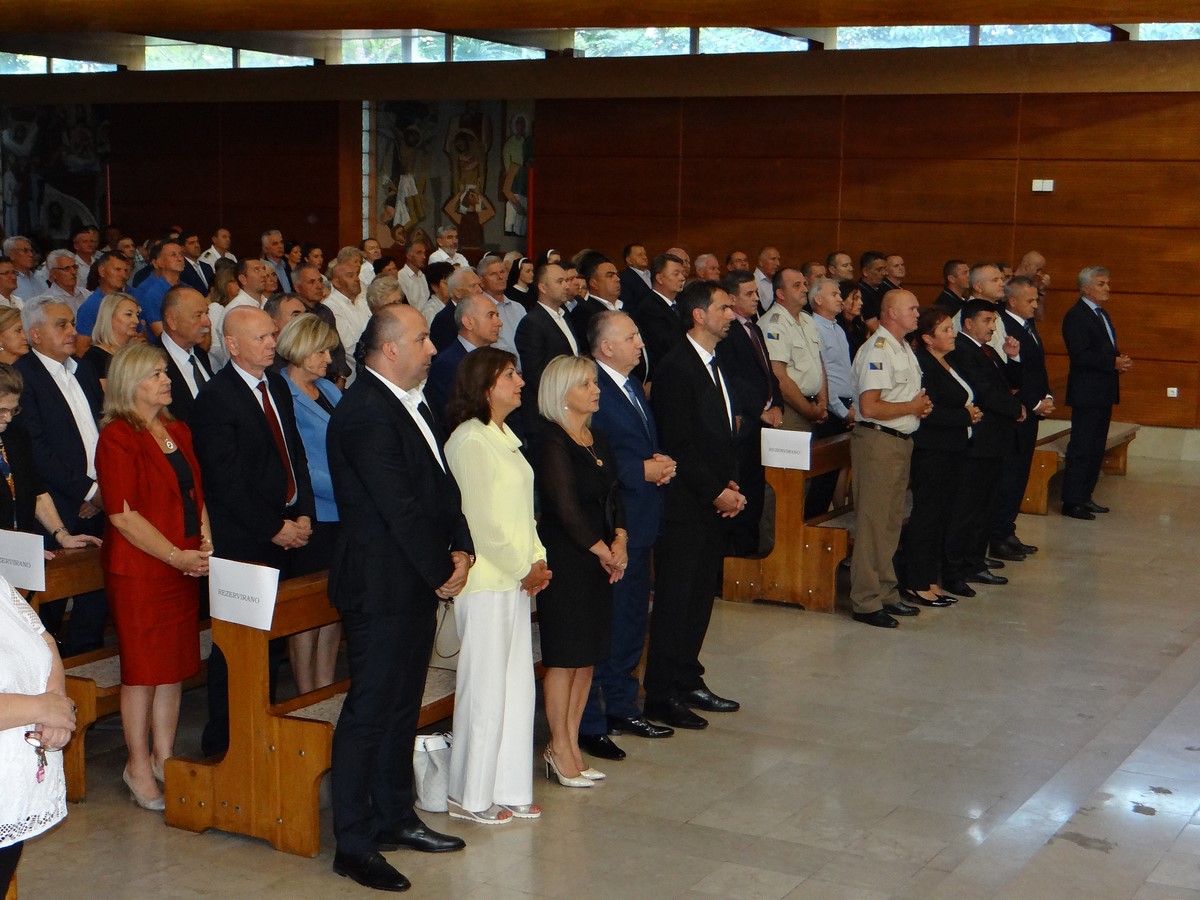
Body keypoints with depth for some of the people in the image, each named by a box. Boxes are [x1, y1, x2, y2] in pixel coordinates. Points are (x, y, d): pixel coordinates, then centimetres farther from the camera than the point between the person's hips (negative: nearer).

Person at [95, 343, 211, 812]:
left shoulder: (178, 431, 13)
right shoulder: (117, 438, -12)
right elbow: (123, 514, -17)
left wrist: (205, 543, 1)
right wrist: (175, 555, -18)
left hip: (184, 567, 7)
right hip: (138, 570, -7)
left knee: (175, 663, 11)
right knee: (142, 666, 2)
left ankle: (164, 758, 23)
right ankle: (138, 766, 15)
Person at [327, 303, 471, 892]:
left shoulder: (412, 404, 13)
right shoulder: (363, 413, -19)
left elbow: (441, 484, 15)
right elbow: (398, 506, -20)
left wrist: (461, 548, 1)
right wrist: (441, 572, -12)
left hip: (420, 584, 10)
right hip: (381, 586, -10)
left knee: (402, 707, 17)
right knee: (369, 712, -2)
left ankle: (395, 819, 29)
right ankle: (353, 844, 6)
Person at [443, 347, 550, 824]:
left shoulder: (505, 436, 13)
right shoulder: (469, 441, -14)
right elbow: (481, 521, -17)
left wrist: (538, 559, 4)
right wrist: (523, 570, -11)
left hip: (516, 580, 9)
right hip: (485, 582, -9)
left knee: (517, 686, 12)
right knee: (484, 688, 0)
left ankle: (508, 789, 22)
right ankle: (470, 797, 12)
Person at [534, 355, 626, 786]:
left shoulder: (596, 438, 13)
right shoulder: (551, 441, -13)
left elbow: (612, 494, 13)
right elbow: (565, 507, -17)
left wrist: (619, 540, -4)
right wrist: (603, 551, -10)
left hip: (599, 560, 8)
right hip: (565, 560, -8)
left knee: (588, 657, 11)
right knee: (564, 658, 0)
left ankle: (571, 745, 20)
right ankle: (559, 750, 11)